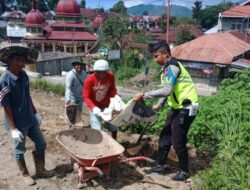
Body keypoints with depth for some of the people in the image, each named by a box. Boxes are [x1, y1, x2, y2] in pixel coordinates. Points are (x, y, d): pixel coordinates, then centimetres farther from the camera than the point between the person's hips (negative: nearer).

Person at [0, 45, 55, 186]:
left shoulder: (24, 75, -1)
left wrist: (35, 113, 15)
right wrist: (13, 129, -17)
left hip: (31, 119, 7)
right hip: (18, 123, -7)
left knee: (41, 144, 15)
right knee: (20, 150, 14)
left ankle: (40, 170, 34)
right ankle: (25, 174, 35)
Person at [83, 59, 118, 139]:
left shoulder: (111, 76, -14)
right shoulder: (90, 80, -23)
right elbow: (86, 96, -19)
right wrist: (93, 108, -33)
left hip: (107, 105, 4)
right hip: (95, 107, -4)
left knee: (114, 127, 12)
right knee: (96, 129, -8)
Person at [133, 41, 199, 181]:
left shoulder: (172, 66, -19)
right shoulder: (168, 67, 12)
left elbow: (166, 91, -30)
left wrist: (144, 95, -26)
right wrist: (159, 105, 19)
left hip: (186, 108, -10)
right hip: (178, 107, 10)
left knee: (177, 141, -1)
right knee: (165, 137, 13)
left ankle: (184, 171, 19)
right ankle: (160, 165, 26)